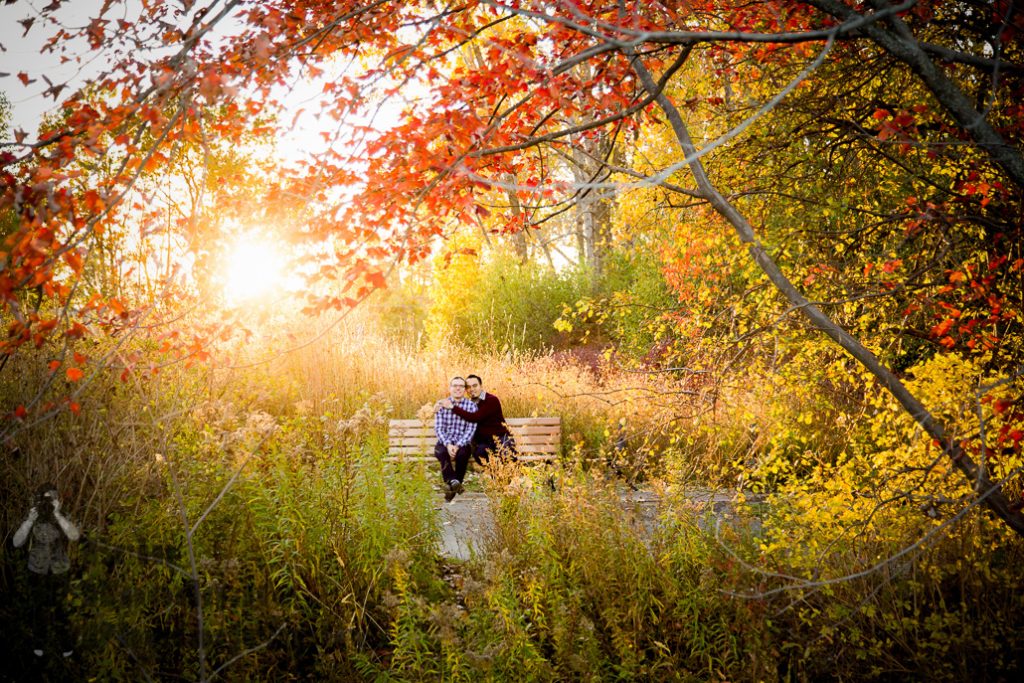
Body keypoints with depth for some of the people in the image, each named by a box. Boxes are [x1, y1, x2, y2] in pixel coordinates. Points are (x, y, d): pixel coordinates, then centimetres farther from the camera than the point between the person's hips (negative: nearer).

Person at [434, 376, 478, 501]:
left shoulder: (471, 406, 2)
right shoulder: (441, 404, 5)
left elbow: (471, 429, -7)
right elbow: (438, 428, -4)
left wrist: (458, 446, -21)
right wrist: (448, 444, -21)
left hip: (462, 443, 0)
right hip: (444, 442, 1)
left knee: (462, 453, -34)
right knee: (442, 452, -34)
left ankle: (451, 487, -25)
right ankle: (453, 482, -49)